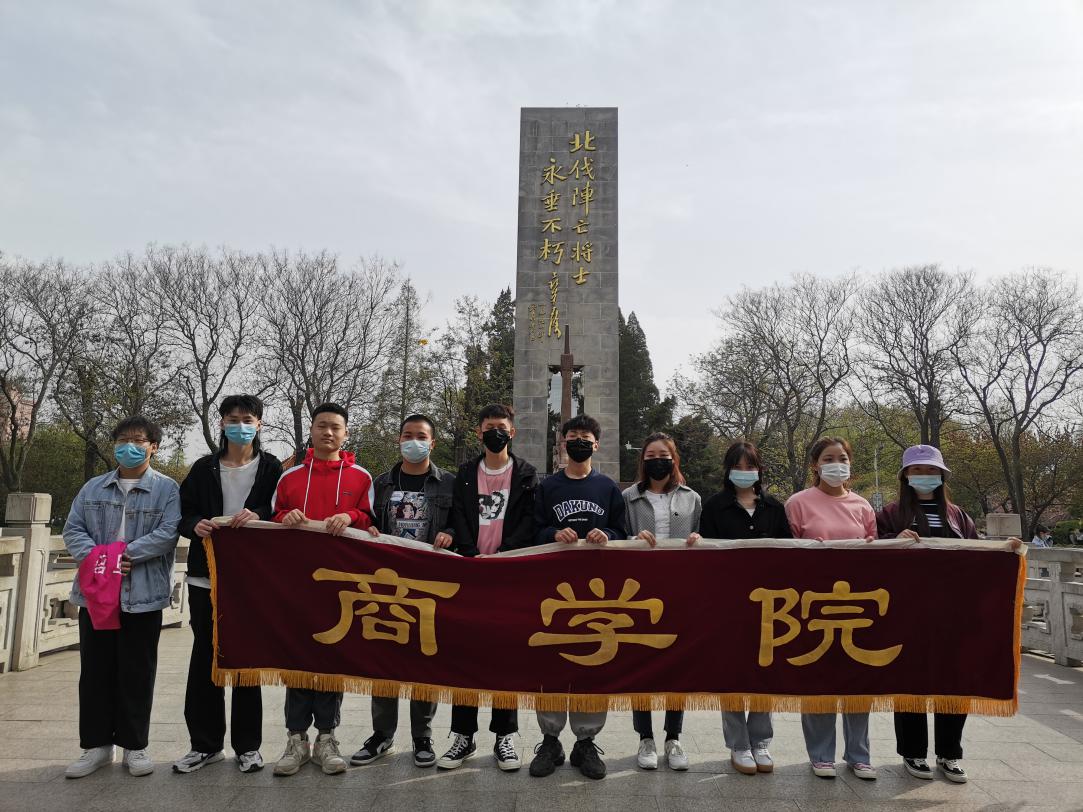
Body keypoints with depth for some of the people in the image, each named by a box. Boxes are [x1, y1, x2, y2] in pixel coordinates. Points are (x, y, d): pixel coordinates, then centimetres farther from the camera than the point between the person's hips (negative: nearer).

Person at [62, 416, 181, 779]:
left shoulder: (167, 489, -1)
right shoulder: (93, 488, 12)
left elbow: (168, 533, -12)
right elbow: (73, 529, 5)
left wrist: (122, 553, -18)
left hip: (143, 596, -4)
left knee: (137, 673, 5)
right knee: (95, 670, 10)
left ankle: (134, 745, 18)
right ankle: (97, 744, 23)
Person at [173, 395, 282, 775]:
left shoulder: (271, 467, 3)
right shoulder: (204, 468, 9)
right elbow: (183, 512, 7)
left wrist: (258, 516, -22)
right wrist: (195, 525, -15)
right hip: (207, 576, 2)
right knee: (204, 657, 8)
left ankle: (247, 745, 17)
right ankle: (205, 743, 22)